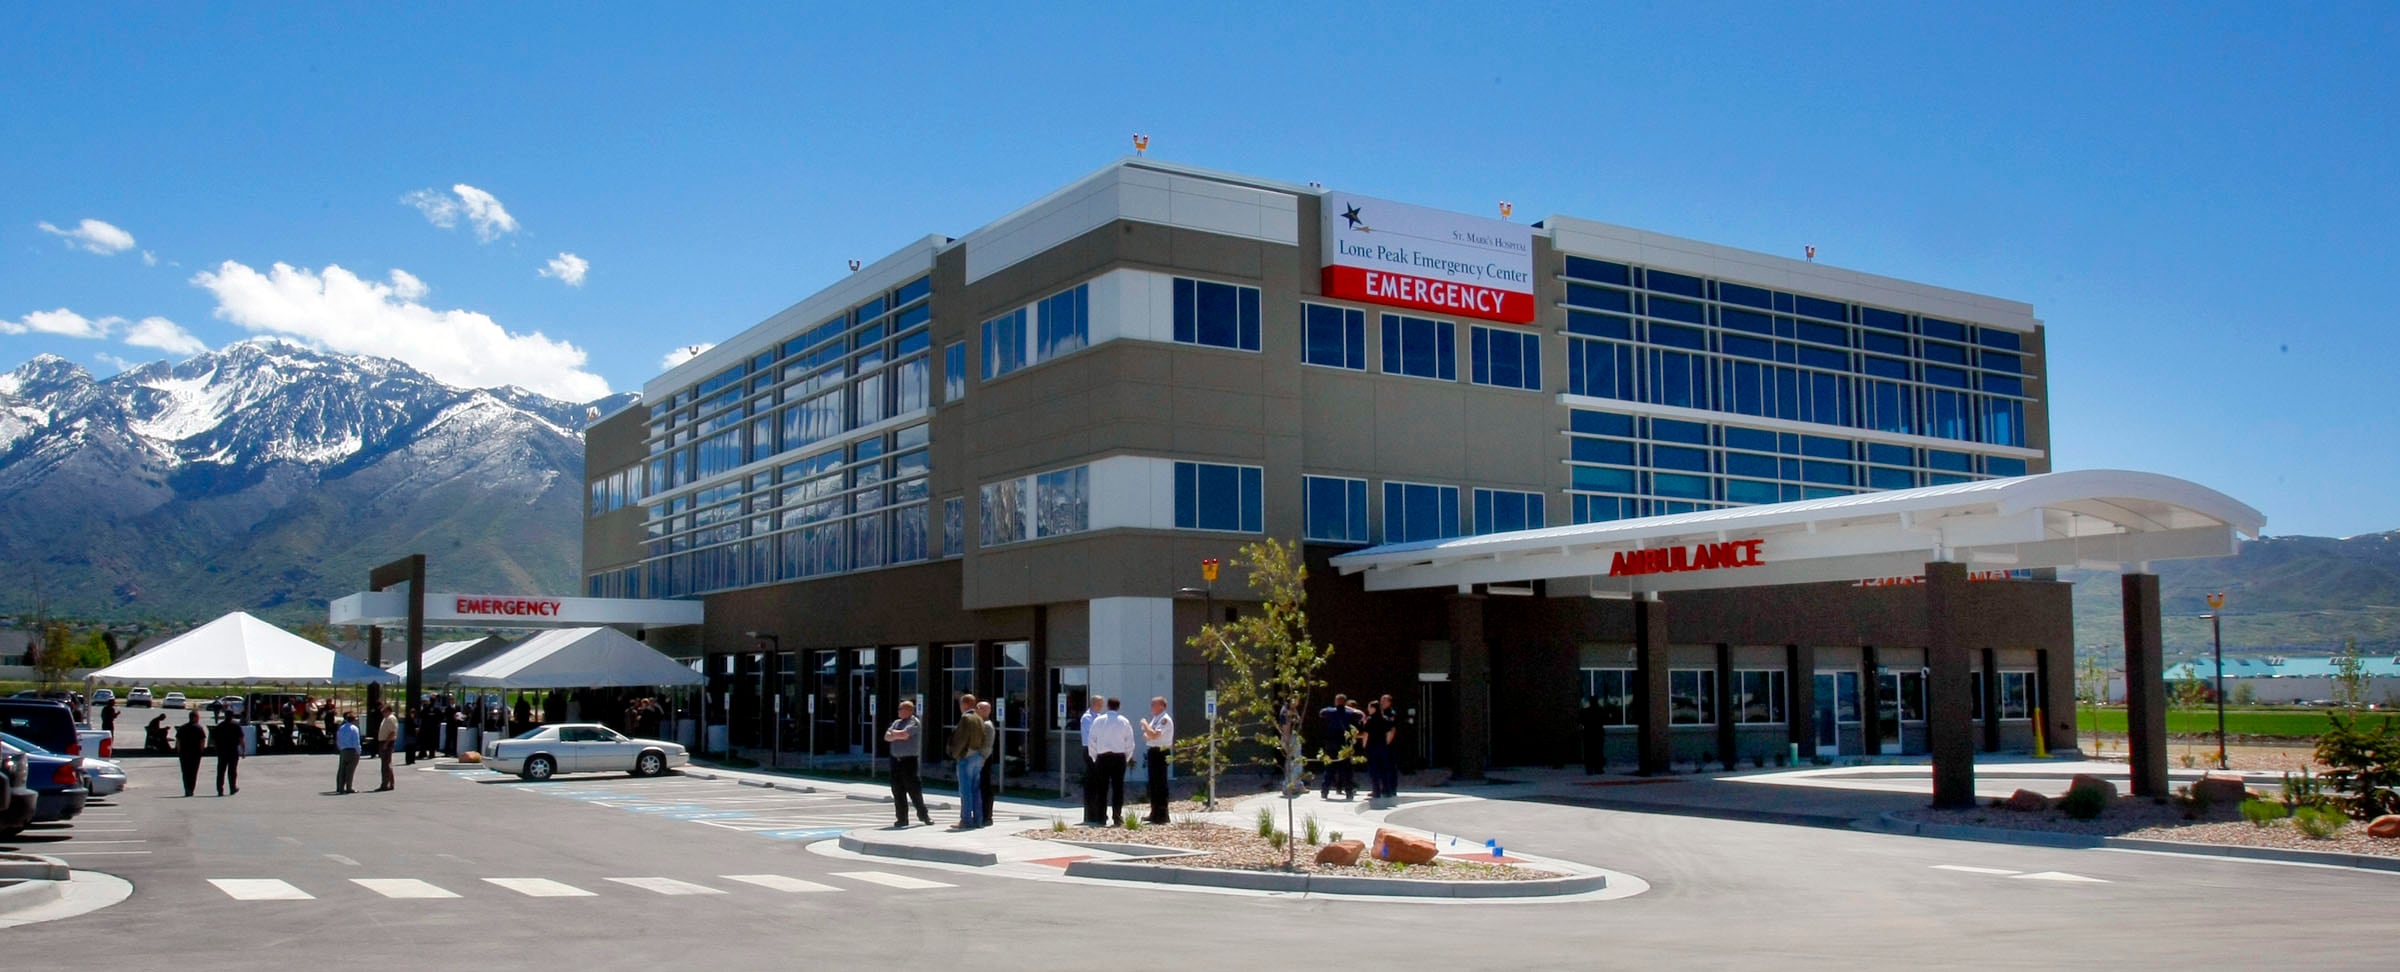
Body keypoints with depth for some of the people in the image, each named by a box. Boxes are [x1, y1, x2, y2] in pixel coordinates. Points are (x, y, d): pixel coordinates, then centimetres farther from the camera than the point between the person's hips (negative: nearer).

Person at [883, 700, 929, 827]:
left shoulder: (914, 722, -5)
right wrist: (898, 735, -10)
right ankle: (902, 819, 11)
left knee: (914, 789, -4)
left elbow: (904, 734, -19)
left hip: (909, 760, -7)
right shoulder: (896, 722, 17)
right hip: (896, 760, 7)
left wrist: (894, 733, -1)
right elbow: (887, 737, 7)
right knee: (898, 791, 5)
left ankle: (922, 814, 11)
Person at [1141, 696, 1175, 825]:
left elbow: (1155, 735, -27)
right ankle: (1155, 813, 23)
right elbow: (1147, 735, 21)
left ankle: (1162, 815, -3)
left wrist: (1145, 724, -15)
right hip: (1153, 752, 10)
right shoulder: (1155, 718, 15)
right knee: (1153, 784, 14)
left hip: (1161, 753, -10)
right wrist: (1146, 733, -2)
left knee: (1160, 784, -7)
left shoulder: (1165, 720, -14)